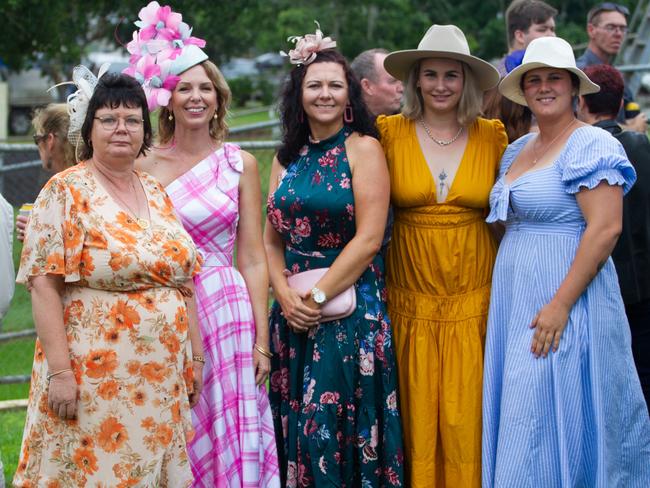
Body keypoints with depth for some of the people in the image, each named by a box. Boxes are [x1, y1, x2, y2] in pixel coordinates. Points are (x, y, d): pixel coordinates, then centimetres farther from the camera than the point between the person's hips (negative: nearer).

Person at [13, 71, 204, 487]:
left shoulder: (157, 194, 13)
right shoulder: (67, 191, -5)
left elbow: (183, 283, 17)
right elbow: (44, 284, -12)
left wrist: (195, 358, 13)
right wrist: (59, 370, -18)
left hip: (162, 381, 6)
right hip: (94, 379, -6)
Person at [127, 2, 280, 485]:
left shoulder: (240, 163, 4)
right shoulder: (145, 164, 5)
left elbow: (252, 259, 3)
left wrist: (261, 340, -1)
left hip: (226, 311, 0)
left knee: (229, 445, 2)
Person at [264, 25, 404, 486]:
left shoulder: (363, 149, -4)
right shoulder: (287, 158, 12)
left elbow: (369, 239, -11)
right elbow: (272, 241, 11)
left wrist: (318, 296, -12)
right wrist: (286, 296, -7)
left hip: (351, 313, -5)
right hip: (294, 312, 5)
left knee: (340, 426, -4)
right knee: (295, 426, 7)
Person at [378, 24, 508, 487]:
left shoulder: (492, 136, 3)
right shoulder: (390, 133, 0)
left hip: (472, 298, 0)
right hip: (410, 298, 0)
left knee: (465, 416, 0)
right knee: (416, 415, 3)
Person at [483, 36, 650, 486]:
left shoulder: (592, 145, -10)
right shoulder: (517, 150, 15)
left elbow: (606, 228, -19)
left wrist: (561, 305, -23)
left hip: (565, 296, -8)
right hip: (515, 299, 8)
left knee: (558, 421, -5)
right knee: (521, 421, 11)